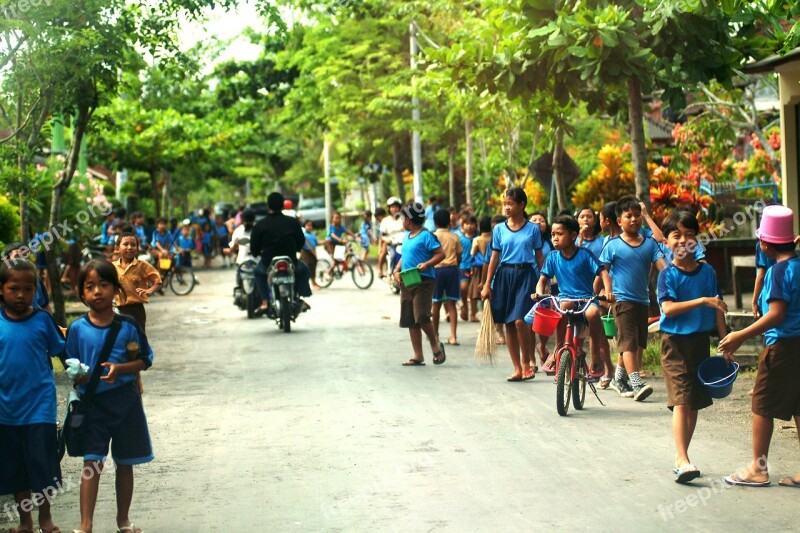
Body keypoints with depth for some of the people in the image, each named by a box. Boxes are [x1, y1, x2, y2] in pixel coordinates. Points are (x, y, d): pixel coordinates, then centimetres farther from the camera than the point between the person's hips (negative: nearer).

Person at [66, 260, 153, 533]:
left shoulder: (128, 326, -4)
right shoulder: (78, 329, -4)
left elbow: (145, 360, 0)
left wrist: (119, 369, -16)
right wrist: (79, 376, -17)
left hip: (125, 402, 1)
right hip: (92, 403, -1)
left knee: (125, 464, 12)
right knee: (91, 463, -5)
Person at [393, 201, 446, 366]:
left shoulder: (426, 236, -9)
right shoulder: (406, 237, 16)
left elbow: (441, 254, -12)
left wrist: (426, 265, -25)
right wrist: (396, 270, 8)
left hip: (423, 282, -8)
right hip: (406, 283, 8)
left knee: (421, 318, -16)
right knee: (410, 321, 7)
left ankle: (436, 345, 8)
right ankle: (418, 356, 12)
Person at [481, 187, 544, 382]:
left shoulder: (533, 229, 2)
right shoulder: (499, 229, 8)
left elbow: (539, 256, 5)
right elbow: (495, 257, 9)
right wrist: (487, 284, 6)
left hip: (526, 274, -3)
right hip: (504, 275, 3)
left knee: (520, 321, -16)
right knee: (509, 324, 4)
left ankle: (526, 362, 2)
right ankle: (517, 368, 12)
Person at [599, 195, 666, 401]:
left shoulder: (650, 243, 6)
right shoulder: (612, 245, -3)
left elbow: (661, 264, -3)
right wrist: (606, 291, -15)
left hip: (643, 300, 5)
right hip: (622, 299, -5)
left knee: (637, 344, 13)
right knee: (629, 342, -13)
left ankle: (619, 378, 29)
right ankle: (636, 384, -18)